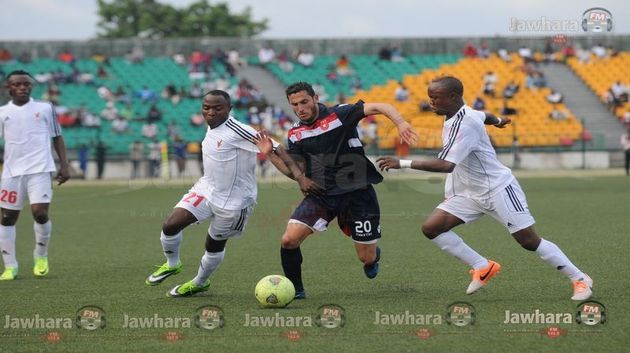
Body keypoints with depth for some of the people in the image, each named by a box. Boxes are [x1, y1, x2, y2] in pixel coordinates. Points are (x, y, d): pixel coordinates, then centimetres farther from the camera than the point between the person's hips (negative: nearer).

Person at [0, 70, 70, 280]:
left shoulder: (45, 108, 8)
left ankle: (41, 257, 12)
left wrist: (64, 165, 6)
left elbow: (57, 137, 13)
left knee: (40, 213, -13)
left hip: (40, 170, -2)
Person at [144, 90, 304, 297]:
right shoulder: (212, 128, 0)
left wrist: (296, 173, -39)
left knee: (215, 245, 11)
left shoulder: (236, 131, -25)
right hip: (207, 189, 6)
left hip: (234, 201, -6)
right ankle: (172, 265, 18)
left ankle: (199, 283, 39)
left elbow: (273, 148, -29)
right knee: (171, 225, -10)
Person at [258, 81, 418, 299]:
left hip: (357, 193, -3)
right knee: (289, 240, -17)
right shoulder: (295, 134, 5)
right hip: (320, 194, 3)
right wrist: (271, 154, -4)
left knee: (367, 259, 5)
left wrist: (400, 123, -36)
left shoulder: (339, 114, -9)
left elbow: (379, 107, -17)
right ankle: (295, 290, 4)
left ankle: (374, 255, 44)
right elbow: (294, 171, 13)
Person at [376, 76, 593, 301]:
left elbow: (446, 165, -36)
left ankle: (580, 280, 8)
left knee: (530, 241, -7)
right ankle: (483, 267, 4)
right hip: (469, 194, 9)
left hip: (498, 189, -9)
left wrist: (403, 164, -38)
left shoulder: (465, 124, -26)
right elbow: (483, 115, 27)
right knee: (431, 227, -6)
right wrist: (497, 120, 52)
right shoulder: (455, 116, 3)